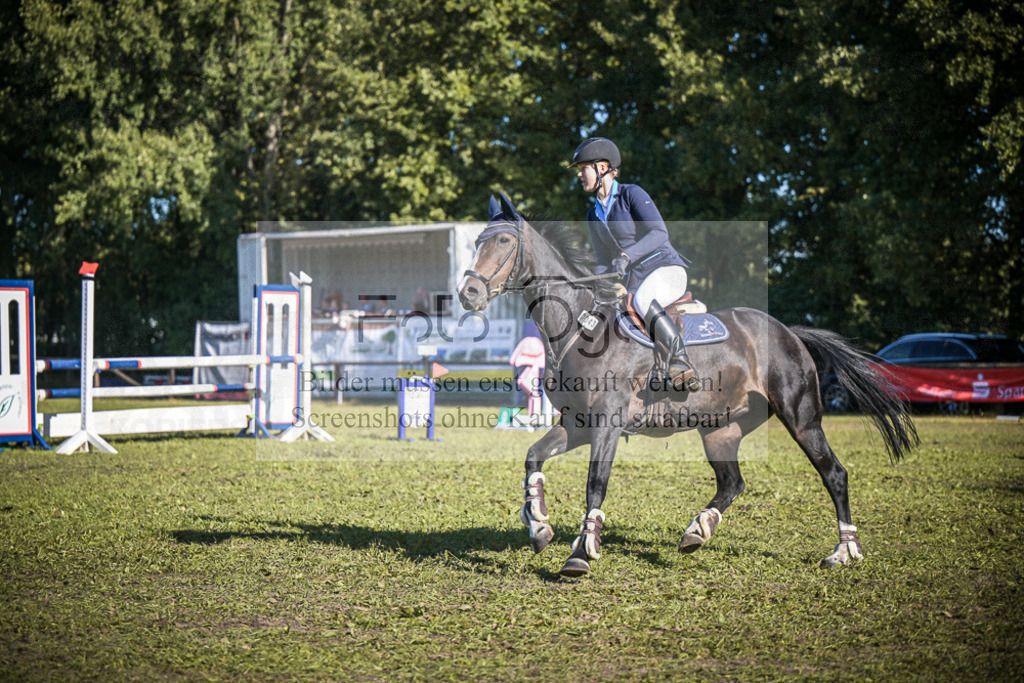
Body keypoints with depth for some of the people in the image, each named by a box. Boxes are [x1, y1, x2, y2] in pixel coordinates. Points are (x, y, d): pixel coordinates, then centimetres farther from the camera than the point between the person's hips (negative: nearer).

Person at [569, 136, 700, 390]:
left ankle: (682, 363, -37)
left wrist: (627, 255, -33)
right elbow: (604, 262, 17)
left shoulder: (631, 194, -8)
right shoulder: (593, 216, 14)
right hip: (633, 280, 8)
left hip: (666, 268, -8)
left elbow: (659, 233, -20)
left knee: (642, 300, -39)